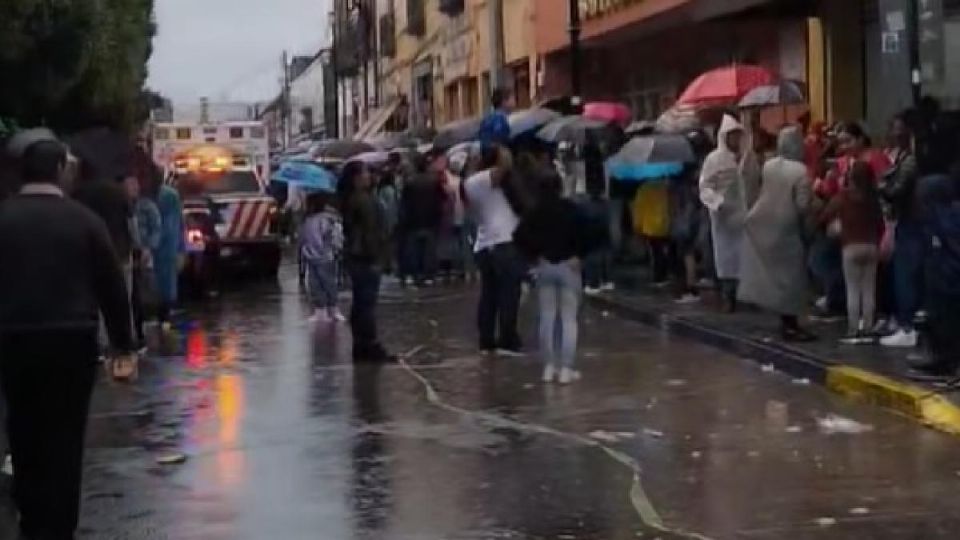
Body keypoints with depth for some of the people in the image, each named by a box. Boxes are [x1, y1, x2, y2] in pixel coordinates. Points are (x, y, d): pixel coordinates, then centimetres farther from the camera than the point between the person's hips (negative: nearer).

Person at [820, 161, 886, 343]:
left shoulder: (844, 195, -6)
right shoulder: (873, 197, 4)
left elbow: (826, 216, -7)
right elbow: (880, 223, 9)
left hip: (852, 247, -3)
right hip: (871, 246, 3)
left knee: (853, 290, 0)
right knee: (869, 290, 7)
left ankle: (853, 331, -3)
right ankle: (867, 330, 7)